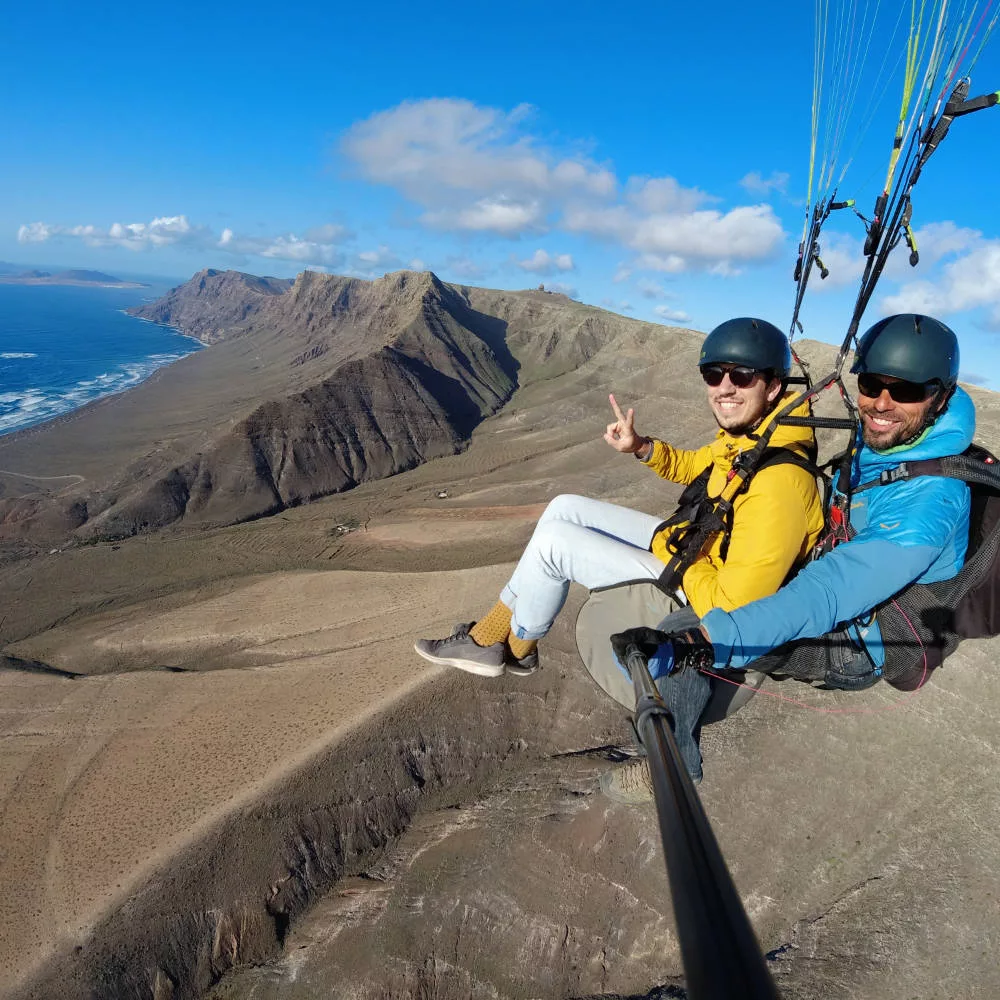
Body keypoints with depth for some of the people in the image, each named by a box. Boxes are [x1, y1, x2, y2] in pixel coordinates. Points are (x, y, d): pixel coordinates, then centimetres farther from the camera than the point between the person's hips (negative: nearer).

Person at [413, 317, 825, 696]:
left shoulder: (777, 483, -33)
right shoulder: (747, 435, -6)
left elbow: (730, 610, -32)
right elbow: (692, 465, 16)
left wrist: (678, 556, -17)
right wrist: (641, 447, -3)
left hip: (695, 598, -9)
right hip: (695, 547, 9)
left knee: (554, 540, -13)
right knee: (565, 509, 7)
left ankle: (517, 648, 14)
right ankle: (490, 635, 14)